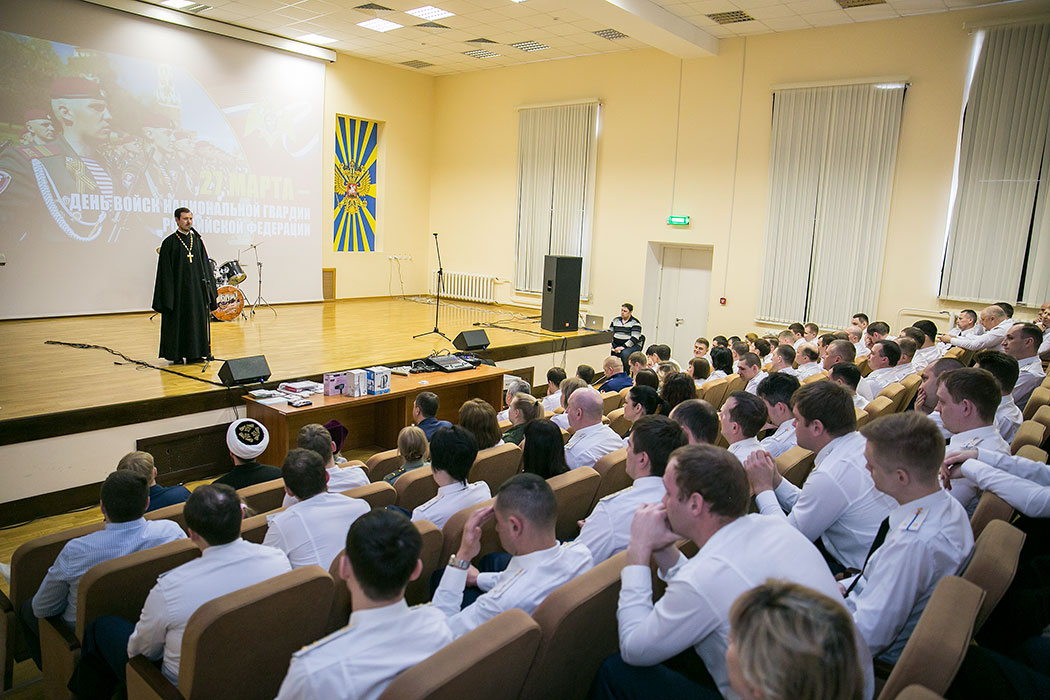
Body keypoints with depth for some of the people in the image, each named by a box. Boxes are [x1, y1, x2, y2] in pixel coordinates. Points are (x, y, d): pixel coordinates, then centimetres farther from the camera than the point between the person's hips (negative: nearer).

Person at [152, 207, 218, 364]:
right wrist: (167, 297, -11)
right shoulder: (169, 243, -3)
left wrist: (207, 289, 7)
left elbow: (205, 265, 12)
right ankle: (178, 355, 11)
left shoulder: (198, 240, 9)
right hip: (179, 289, -4)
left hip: (197, 289, 4)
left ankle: (196, 353, 17)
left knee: (198, 320, 7)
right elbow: (165, 272, -5)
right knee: (178, 321, 1)